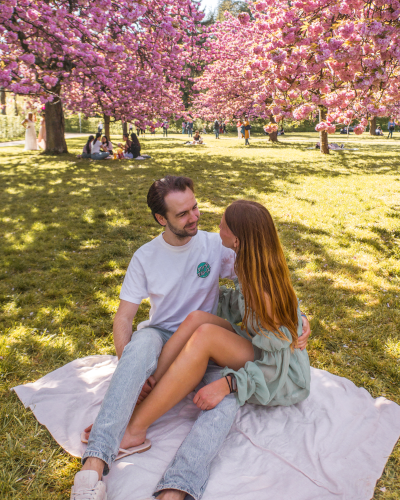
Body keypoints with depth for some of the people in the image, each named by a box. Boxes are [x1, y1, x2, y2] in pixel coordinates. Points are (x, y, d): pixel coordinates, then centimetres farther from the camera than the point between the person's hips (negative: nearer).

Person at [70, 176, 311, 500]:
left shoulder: (215, 245, -3)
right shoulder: (145, 257, -2)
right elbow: (123, 318, -3)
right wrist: (129, 365, -21)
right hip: (161, 337, 0)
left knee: (228, 396, -32)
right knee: (142, 343, -37)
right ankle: (95, 464, -43)